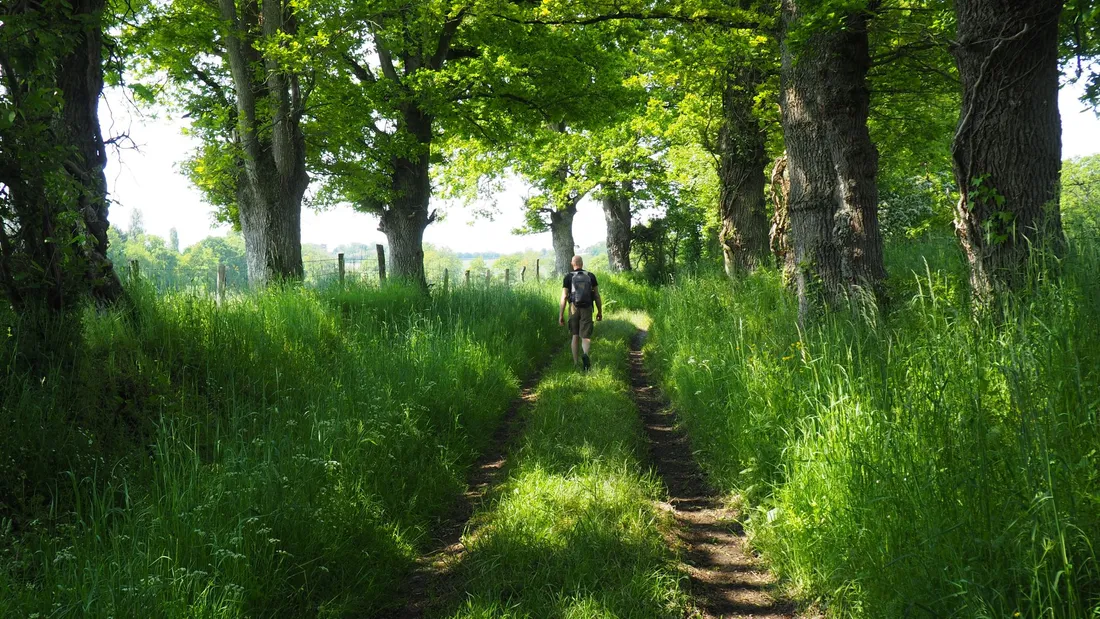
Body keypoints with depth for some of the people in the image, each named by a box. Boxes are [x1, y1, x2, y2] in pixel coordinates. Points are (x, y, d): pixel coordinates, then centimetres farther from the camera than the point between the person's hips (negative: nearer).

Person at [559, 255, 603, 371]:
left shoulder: (568, 277, -1)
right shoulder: (591, 276, 2)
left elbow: (564, 297, -6)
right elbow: (597, 295, 3)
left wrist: (561, 315, -3)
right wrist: (600, 312, 13)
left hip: (574, 308, 0)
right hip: (587, 309, 0)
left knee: (575, 336, 16)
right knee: (586, 337, -1)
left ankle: (576, 363, 17)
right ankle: (585, 354, -33)